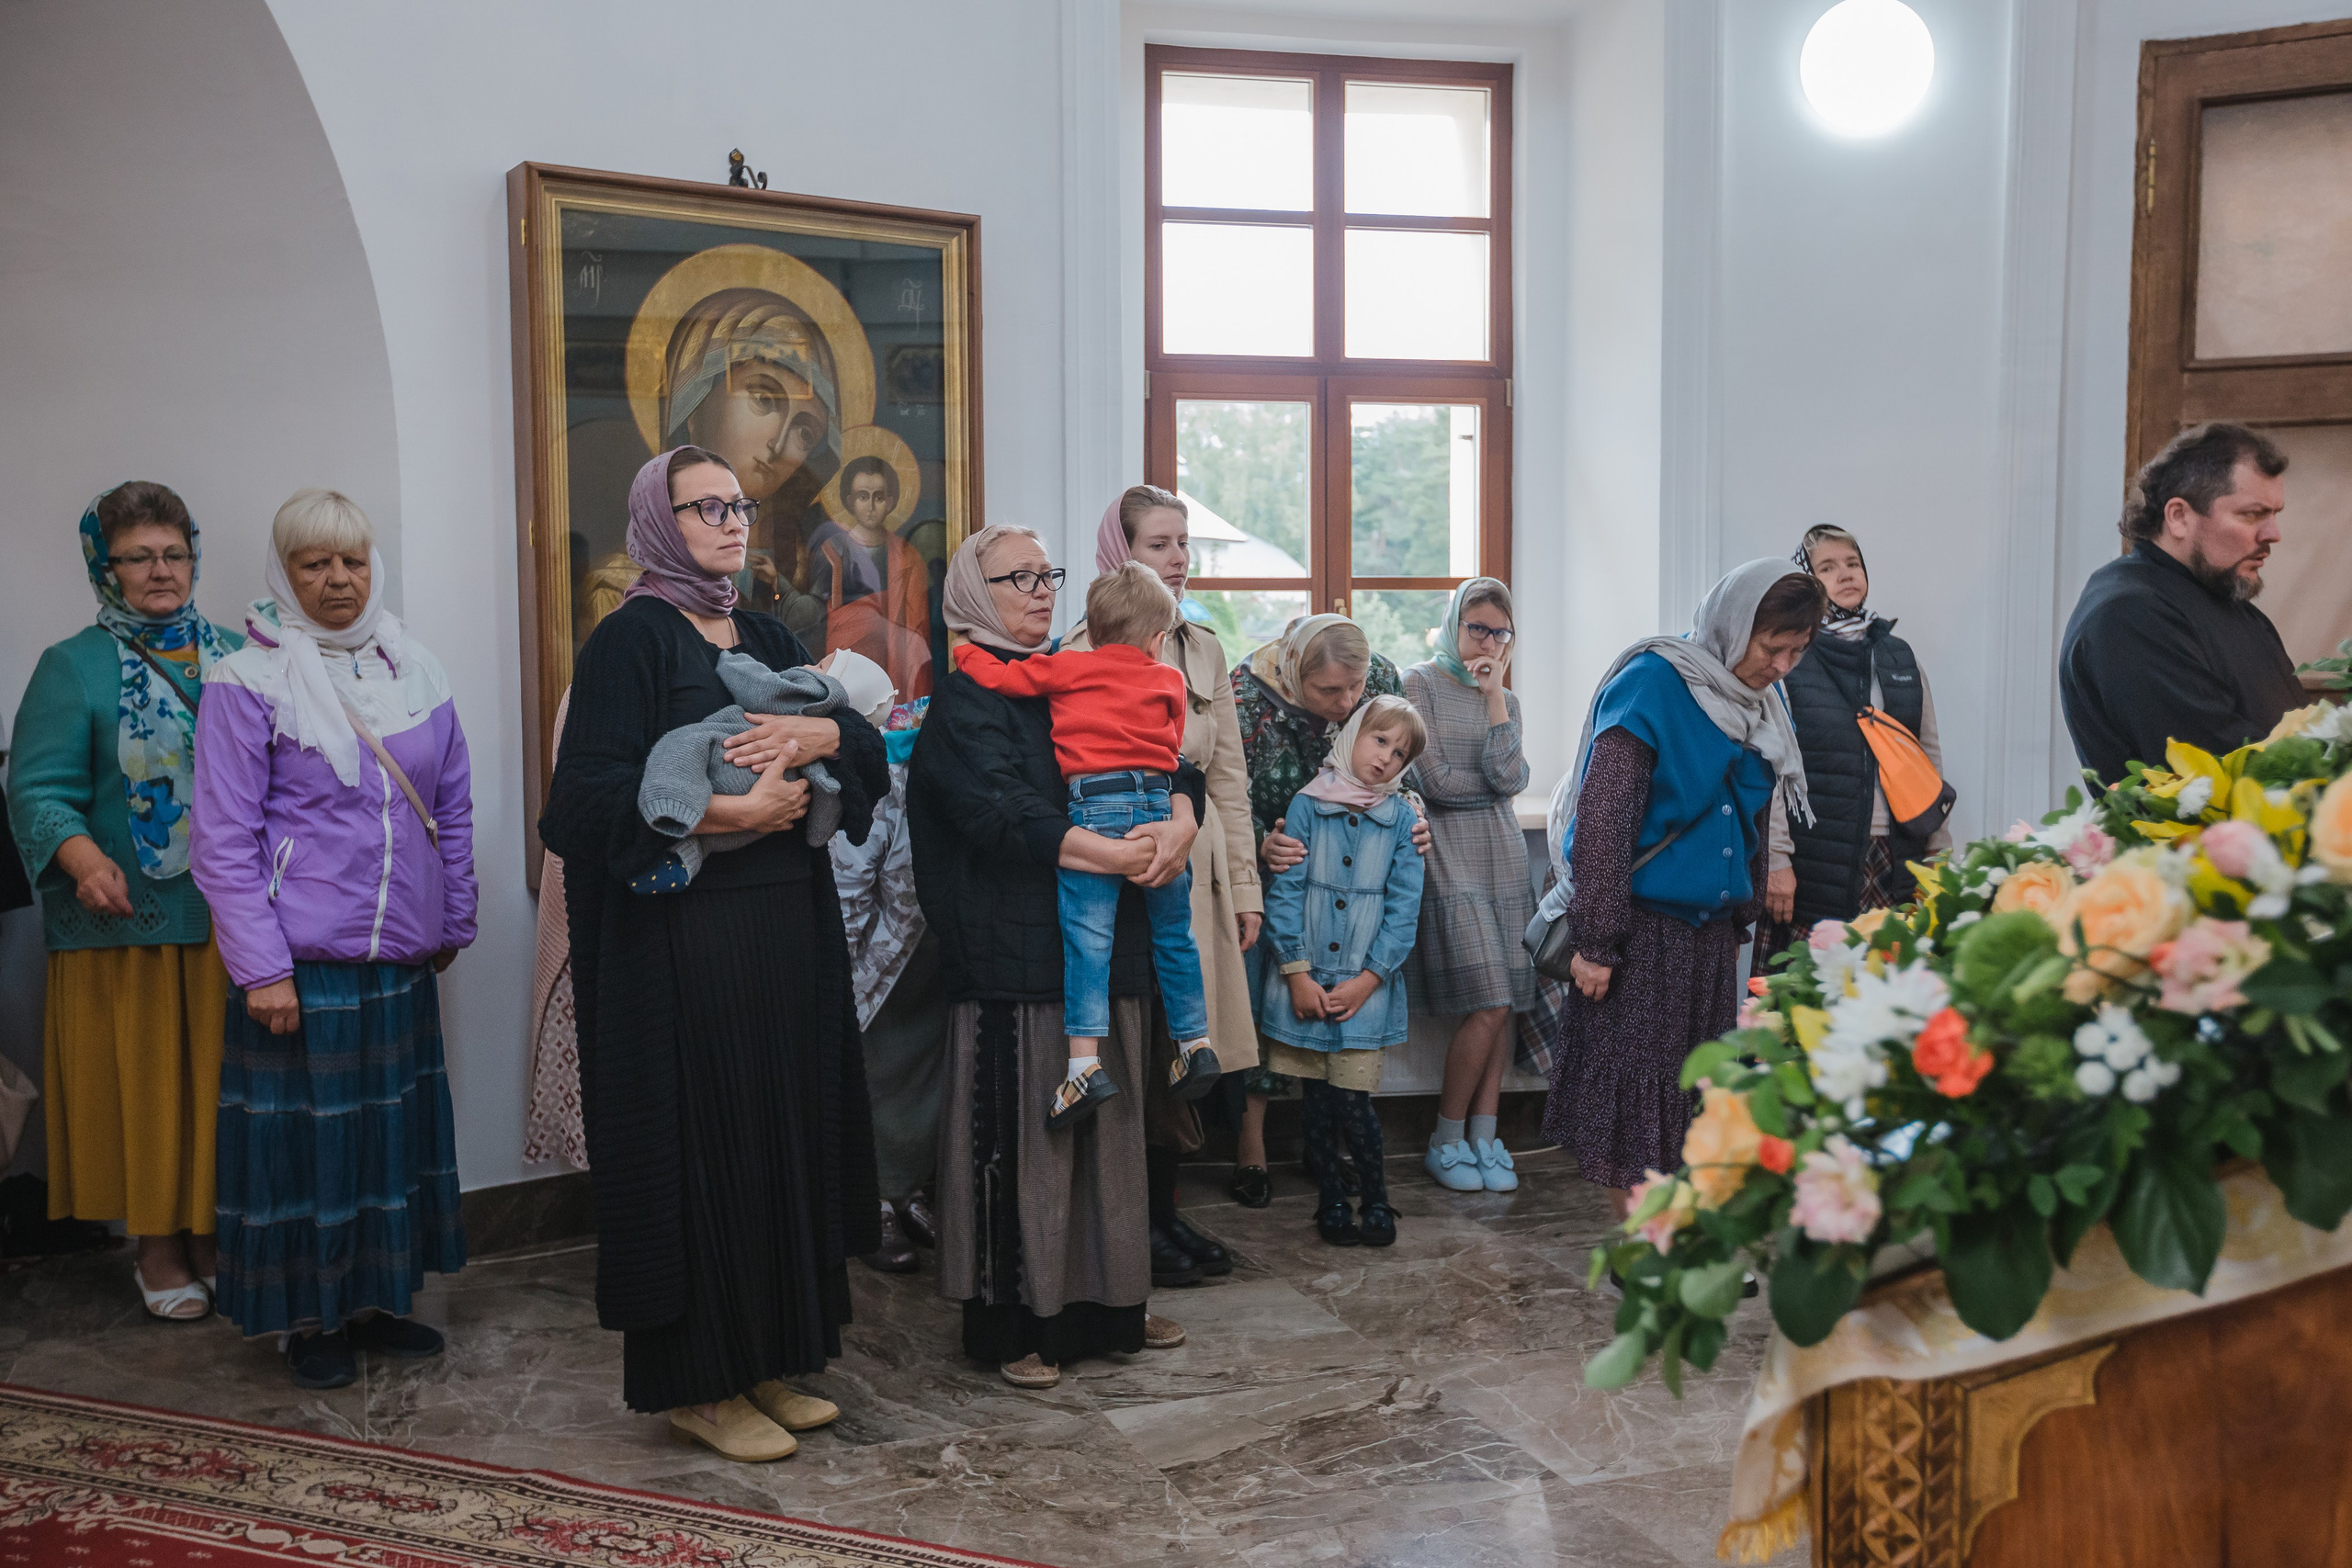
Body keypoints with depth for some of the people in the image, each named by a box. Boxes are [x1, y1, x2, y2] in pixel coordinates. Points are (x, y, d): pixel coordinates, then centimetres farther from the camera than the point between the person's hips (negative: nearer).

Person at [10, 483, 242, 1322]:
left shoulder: (235, 658, 11)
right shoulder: (73, 668, 1)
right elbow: (40, 789, -7)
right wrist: (85, 859, -26)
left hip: (231, 916, 3)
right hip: (127, 917, -3)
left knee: (220, 1079, 6)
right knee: (143, 1080, 3)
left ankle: (216, 1233, 21)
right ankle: (158, 1247, 18)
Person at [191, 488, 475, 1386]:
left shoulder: (415, 674, 8)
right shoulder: (247, 684, -6)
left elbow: (454, 811, 15)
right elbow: (223, 841, -9)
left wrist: (453, 923, 13)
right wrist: (261, 968, -13)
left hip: (402, 958, 5)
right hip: (303, 963, -5)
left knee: (395, 1127, 12)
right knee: (308, 1135, 4)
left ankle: (374, 1300, 28)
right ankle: (310, 1319, 21)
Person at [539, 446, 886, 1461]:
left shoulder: (767, 639, 15)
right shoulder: (631, 639, -5)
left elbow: (869, 749, 10)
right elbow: (592, 788, -16)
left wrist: (817, 736, -11)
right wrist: (731, 814, -21)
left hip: (787, 924, 7)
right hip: (681, 933, -7)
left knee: (785, 1136, 10)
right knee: (701, 1144, -1)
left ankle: (765, 1363, 23)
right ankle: (694, 1384, 14)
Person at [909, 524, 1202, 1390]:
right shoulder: (966, 700, -5)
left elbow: (1165, 760, 7)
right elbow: (1003, 811, -20)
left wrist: (1179, 823, -15)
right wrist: (1114, 854, -26)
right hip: (1018, 952, -7)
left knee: (1108, 1122, 12)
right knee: (1025, 1130, -1)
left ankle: (1108, 1301, 24)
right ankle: (1016, 1320, 10)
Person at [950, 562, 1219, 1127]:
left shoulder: (1067, 668, 5)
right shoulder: (1168, 680, 15)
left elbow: (997, 676, 4)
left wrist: (964, 650, 22)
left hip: (1093, 808, -3)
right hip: (1160, 804, 3)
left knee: (1087, 936, -4)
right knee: (1174, 933, 15)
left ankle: (1086, 1064, -10)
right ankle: (1196, 1044, 21)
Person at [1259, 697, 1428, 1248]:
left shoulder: (1401, 819, 2)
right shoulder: (1307, 805, 0)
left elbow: (1404, 908, 0)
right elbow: (1284, 891, -3)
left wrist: (1366, 981, -8)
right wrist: (1298, 974, -8)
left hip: (1365, 984, -1)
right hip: (1305, 980, 1)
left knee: (1352, 1099, -5)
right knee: (1315, 1096, 7)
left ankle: (1376, 1201, 14)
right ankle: (1330, 1198, 23)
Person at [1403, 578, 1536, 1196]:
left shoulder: (1505, 698, 16)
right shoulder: (1418, 685, 1)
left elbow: (1509, 779, -4)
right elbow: (1436, 782, -9)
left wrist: (1494, 695, -2)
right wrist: (1500, 781, 5)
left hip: (1504, 857, 5)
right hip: (1449, 859, -5)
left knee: (1504, 1006, -1)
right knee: (1489, 1005, -12)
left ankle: (1484, 1135, 10)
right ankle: (1445, 1142, 3)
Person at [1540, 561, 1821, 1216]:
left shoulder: (1758, 702, 9)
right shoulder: (1653, 683, -15)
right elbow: (1603, 817, -18)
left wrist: (1741, 920, 21)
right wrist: (1595, 942, -20)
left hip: (1709, 928, 8)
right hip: (1643, 924, -8)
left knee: (1697, 1086, 12)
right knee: (1634, 1076, -3)